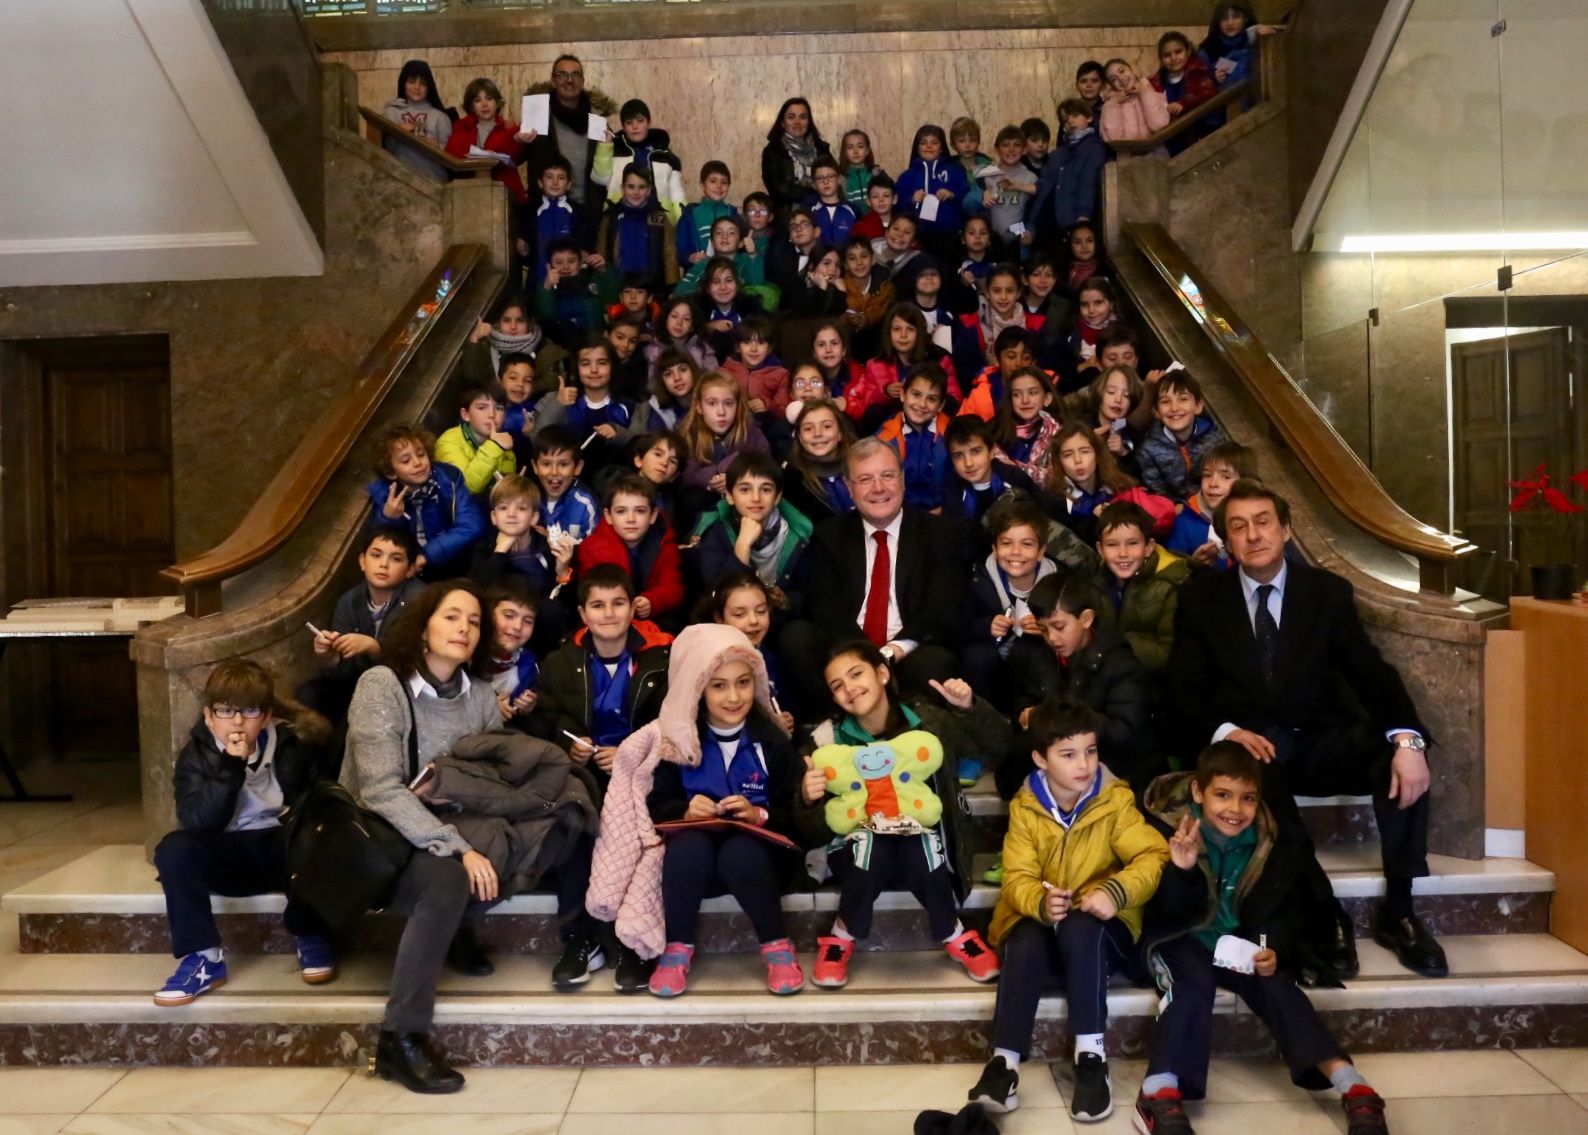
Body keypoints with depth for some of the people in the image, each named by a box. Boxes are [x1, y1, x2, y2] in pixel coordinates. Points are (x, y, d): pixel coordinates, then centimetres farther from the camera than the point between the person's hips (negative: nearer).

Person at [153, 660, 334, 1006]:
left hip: (283, 847, -1)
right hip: (228, 855, 1)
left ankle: (310, 936, -10)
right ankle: (203, 956, -17)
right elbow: (198, 822, -20)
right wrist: (230, 768, -31)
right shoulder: (196, 755, -6)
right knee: (173, 849, -27)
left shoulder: (293, 744, -6)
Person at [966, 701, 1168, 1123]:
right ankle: (1004, 1060, -28)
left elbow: (1154, 855, -15)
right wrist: (1040, 903, -33)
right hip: (1040, 920, 1)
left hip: (1100, 928, -1)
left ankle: (1090, 1055, -27)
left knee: (1079, 927, -35)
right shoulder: (1025, 807, -3)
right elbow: (1017, 877, -9)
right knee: (1025, 946, -33)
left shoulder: (1115, 800, -6)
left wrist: (1116, 890, -35)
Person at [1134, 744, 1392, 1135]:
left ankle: (1354, 1089, -27)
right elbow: (1161, 914, -19)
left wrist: (1274, 950, -18)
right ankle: (1160, 1096, -43)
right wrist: (1181, 871, -40)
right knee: (1194, 983, -31)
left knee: (1277, 986, -22)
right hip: (1181, 938, -3)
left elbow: (1286, 908, 3)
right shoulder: (1165, 828, -16)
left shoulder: (1273, 840, -4)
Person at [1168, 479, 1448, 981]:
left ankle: (1397, 912, -10)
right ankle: (1324, 916, -24)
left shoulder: (1328, 591, 5)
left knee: (1404, 759, -26)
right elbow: (1182, 693, -3)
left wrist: (1407, 738, -25)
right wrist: (1226, 731, -24)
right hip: (1247, 745, -2)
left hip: (1319, 742, 2)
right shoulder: (1200, 596, 2)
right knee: (1256, 774, -38)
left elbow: (1371, 673, -5)